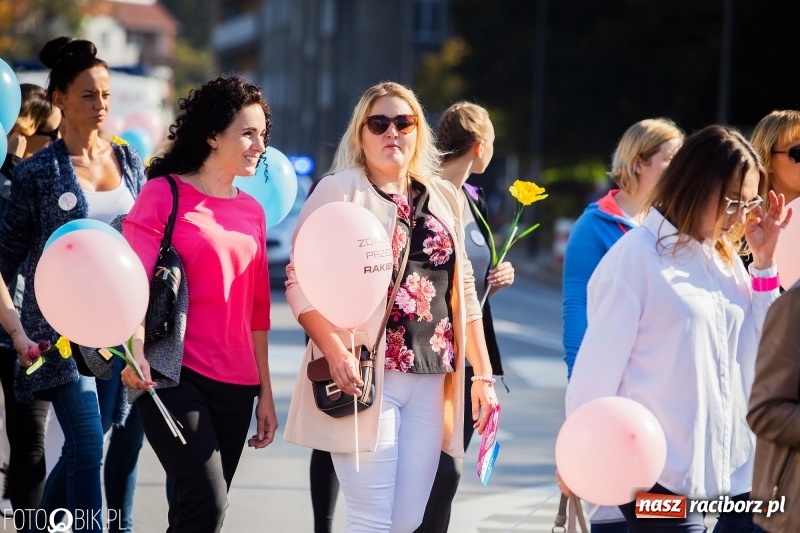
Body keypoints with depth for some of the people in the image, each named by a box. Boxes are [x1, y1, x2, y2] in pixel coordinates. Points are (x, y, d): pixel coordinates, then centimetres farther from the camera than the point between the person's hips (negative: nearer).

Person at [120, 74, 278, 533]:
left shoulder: (252, 211, 15)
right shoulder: (164, 194, -2)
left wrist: (266, 391, 18)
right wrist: (136, 353, -28)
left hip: (236, 385, 6)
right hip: (175, 375, -6)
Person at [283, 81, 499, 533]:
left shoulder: (445, 198, 15)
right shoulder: (339, 191, 0)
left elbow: (463, 291, 20)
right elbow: (302, 283, -8)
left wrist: (483, 374, 15)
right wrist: (336, 353, -22)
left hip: (430, 381, 5)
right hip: (365, 377, -5)